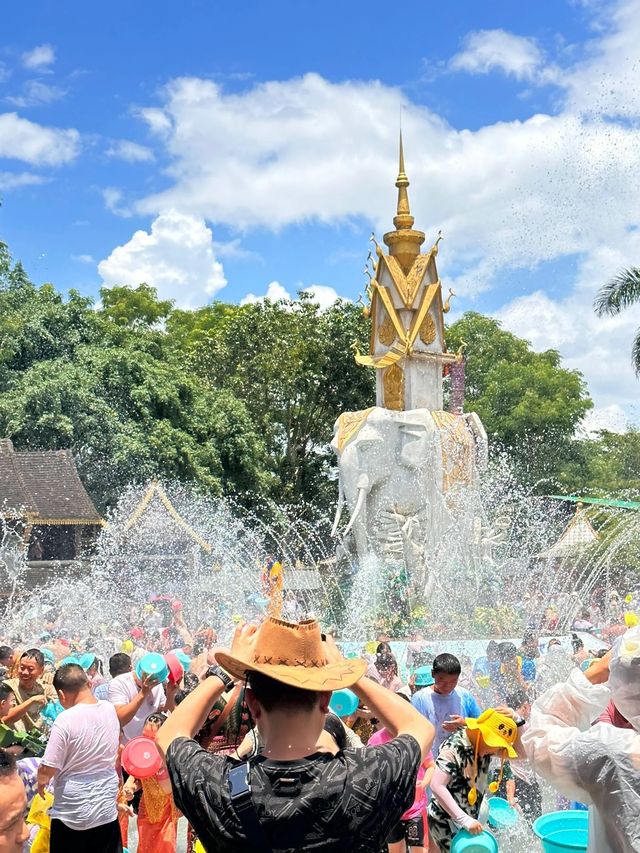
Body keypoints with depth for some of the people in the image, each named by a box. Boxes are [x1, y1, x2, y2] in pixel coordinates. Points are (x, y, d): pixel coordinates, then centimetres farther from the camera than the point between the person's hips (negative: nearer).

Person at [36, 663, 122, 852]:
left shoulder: (65, 720, -21)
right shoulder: (110, 709, -4)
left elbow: (47, 771, -17)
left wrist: (41, 783, 3)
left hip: (72, 815, -4)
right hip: (107, 810, 4)